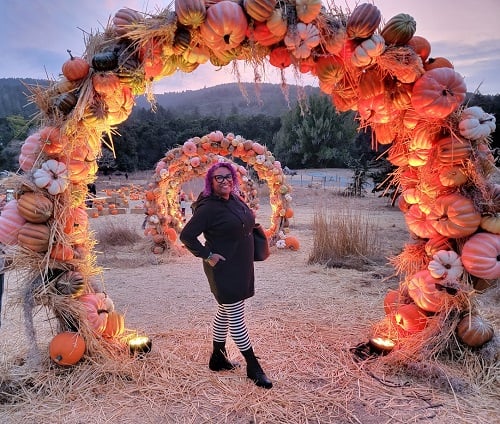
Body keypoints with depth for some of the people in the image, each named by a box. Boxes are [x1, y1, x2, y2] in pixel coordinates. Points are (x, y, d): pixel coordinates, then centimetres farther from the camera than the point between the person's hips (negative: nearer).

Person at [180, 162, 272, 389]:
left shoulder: (236, 200, 6)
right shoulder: (209, 207, -17)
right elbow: (186, 236, -17)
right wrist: (207, 255, -18)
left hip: (241, 267, 9)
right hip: (224, 269, -9)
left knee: (225, 312, 19)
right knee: (236, 317, 0)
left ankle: (218, 357, 35)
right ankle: (253, 367, 13)